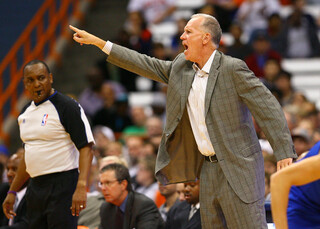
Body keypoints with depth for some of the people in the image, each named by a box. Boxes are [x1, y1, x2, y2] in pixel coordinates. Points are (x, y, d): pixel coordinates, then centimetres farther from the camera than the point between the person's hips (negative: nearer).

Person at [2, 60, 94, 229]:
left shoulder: (67, 107, -9)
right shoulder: (25, 113, 15)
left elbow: (86, 147, -15)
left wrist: (81, 187, -27)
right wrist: (12, 191, 23)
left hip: (62, 185, -8)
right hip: (35, 187, 8)